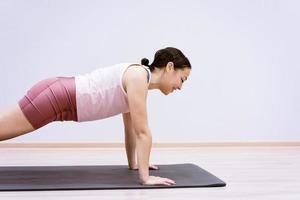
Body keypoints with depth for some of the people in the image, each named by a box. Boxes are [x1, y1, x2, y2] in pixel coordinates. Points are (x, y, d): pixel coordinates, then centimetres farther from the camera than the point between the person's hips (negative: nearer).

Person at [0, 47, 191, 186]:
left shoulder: (138, 79, 12)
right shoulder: (139, 77, -17)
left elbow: (131, 128, 22)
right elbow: (142, 132, -20)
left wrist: (133, 163, 27)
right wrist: (145, 177, -17)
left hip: (60, 96, 9)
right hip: (54, 96, -9)